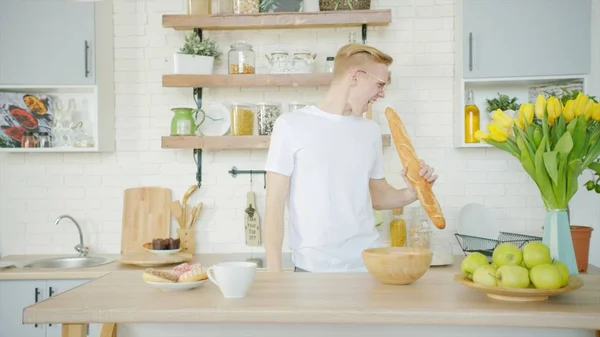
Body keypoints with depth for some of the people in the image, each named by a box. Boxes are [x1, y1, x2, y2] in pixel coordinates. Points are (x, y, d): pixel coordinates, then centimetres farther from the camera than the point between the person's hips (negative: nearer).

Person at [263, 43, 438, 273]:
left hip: (369, 264, 4)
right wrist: (274, 272, -11)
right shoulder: (291, 125, -5)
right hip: (314, 268, -4)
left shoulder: (370, 130, 9)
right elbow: (275, 205, -6)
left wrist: (410, 193, -2)